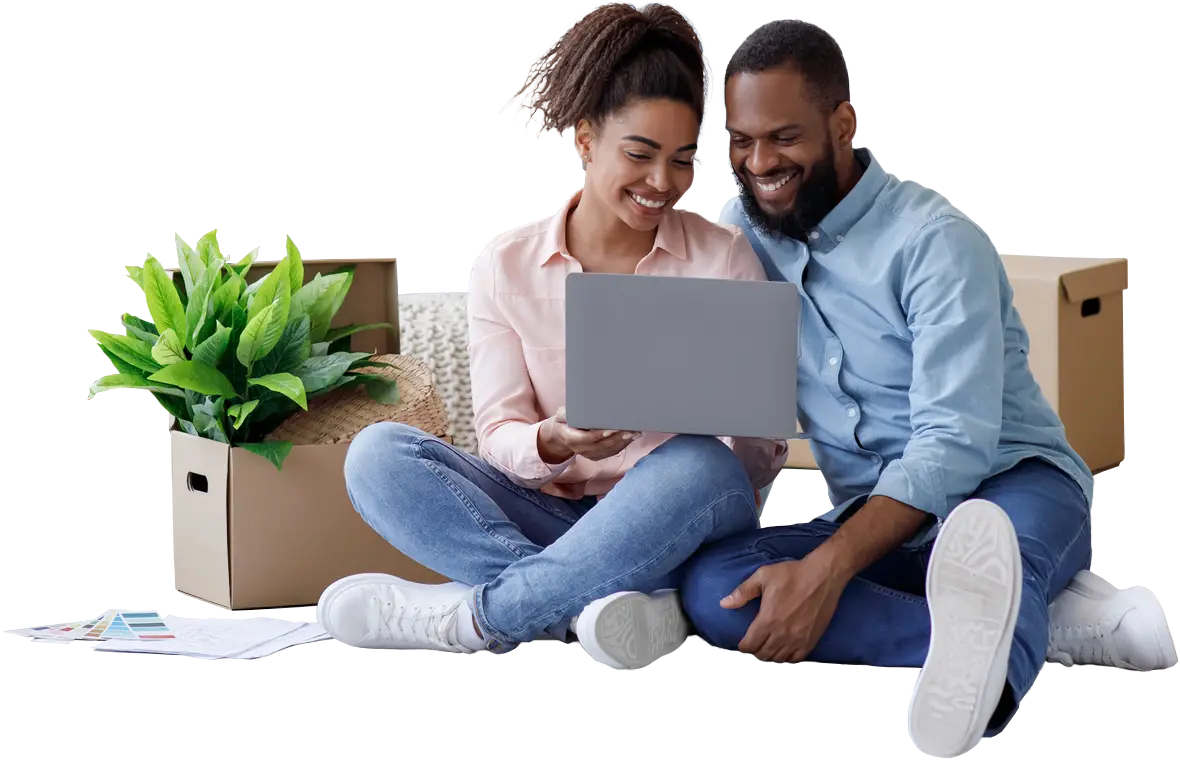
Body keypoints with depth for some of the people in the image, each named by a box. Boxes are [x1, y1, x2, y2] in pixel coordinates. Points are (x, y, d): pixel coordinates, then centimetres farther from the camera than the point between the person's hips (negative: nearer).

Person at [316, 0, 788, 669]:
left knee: (699, 465, -36)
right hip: (550, 514, 2)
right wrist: (553, 444, -25)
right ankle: (601, 604, -36)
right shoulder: (507, 268, 6)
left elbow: (764, 459, -1)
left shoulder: (725, 258, 2)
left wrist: (731, 424, -26)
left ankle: (476, 615, -30)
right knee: (376, 454, -19)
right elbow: (499, 434, -1)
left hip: (672, 526, -2)